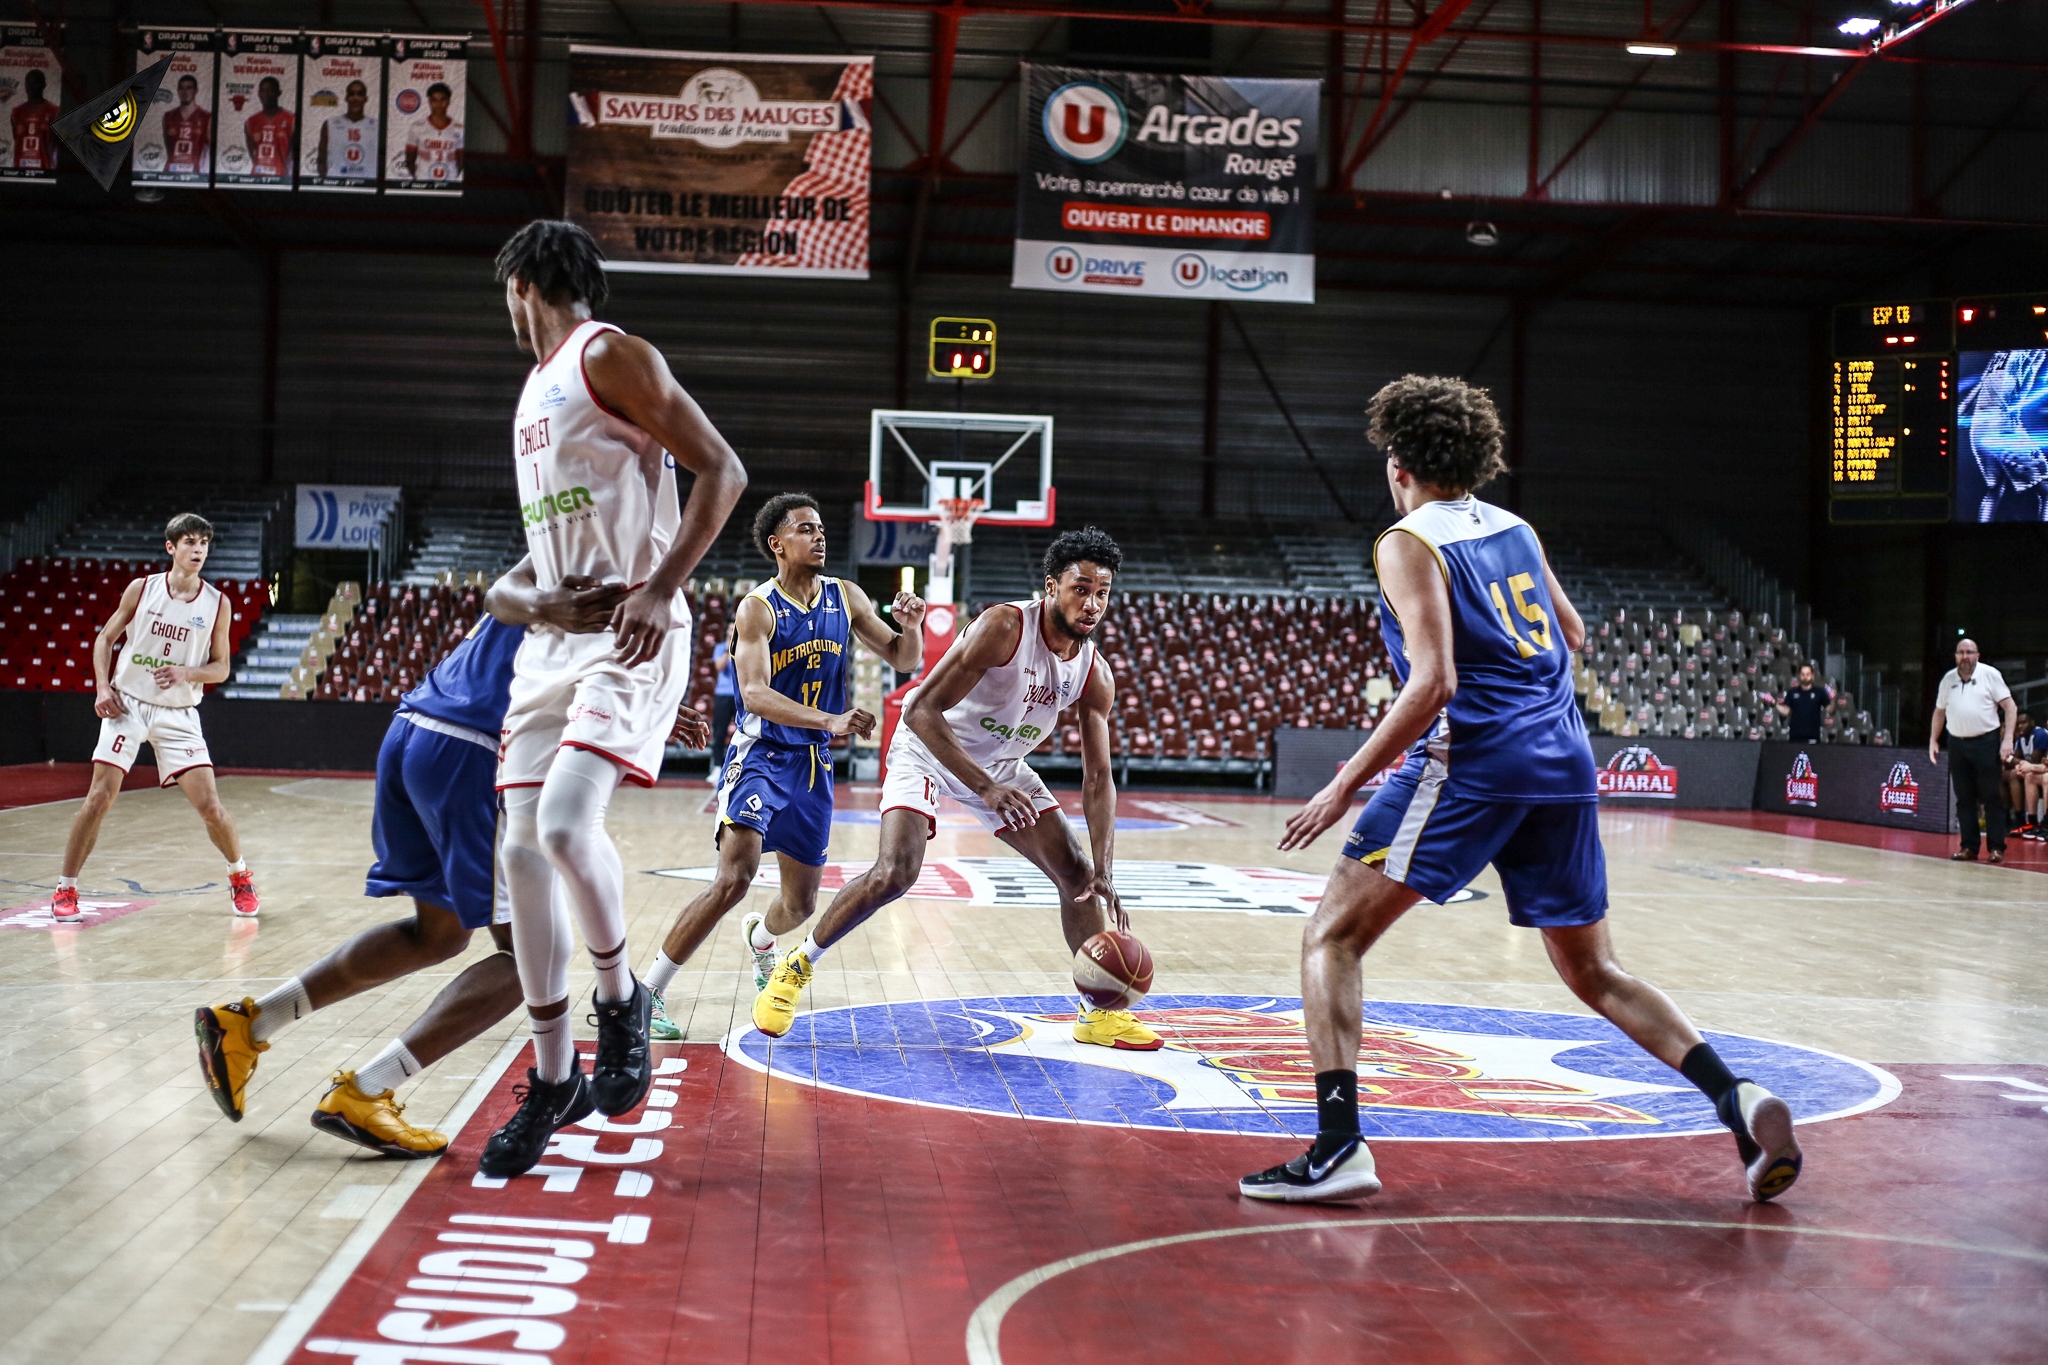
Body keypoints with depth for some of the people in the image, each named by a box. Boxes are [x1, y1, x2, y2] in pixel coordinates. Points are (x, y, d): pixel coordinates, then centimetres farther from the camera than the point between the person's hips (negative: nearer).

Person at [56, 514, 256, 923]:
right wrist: (103, 687, -6)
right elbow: (105, 639, 7)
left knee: (209, 804, -6)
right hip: (127, 704, 0)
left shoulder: (217, 604, -2)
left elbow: (221, 668, 3)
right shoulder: (142, 589, -2)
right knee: (100, 798, -7)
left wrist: (186, 673, -17)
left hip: (178, 715, 0)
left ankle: (240, 877, 17)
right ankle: (66, 889, 6)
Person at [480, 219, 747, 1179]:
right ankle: (554, 1080, 10)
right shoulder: (536, 388, 21)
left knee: (566, 823, -25)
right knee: (524, 851, 0)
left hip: (629, 634, -8)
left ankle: (621, 1000, 2)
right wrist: (522, 580, 18)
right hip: (551, 639, 9)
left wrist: (659, 589, -21)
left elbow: (721, 470, -13)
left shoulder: (611, 356, -6)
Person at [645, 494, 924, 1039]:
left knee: (802, 902, 14)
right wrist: (830, 720, -37)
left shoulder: (846, 597, 4)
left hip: (814, 766, 6)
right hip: (761, 755, -5)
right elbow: (755, 695, -25)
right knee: (735, 878, -25)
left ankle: (760, 936, 51)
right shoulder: (757, 609, -12)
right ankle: (647, 992, -16)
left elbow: (906, 660, 9)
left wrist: (911, 626, -14)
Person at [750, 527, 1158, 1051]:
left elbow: (1098, 777, -6)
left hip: (1002, 763, 6)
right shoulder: (1005, 626, -29)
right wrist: (985, 788, -41)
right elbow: (922, 710, -34)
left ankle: (1101, 1012, 14)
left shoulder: (1095, 674, -11)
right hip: (929, 750, -6)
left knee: (1078, 874, 0)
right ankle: (796, 967, 0)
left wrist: (1105, 872, -16)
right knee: (894, 874, -23)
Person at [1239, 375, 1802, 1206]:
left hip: (1472, 760, -7)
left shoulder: (1408, 544, -2)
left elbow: (1434, 682, -14)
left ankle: (1338, 1148, -13)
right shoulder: (1516, 531, 18)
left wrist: (1345, 785, -11)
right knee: (1594, 973, 18)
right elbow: (1572, 638, 29)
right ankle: (1737, 1099, 0)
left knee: (1331, 939, -1)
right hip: (1564, 764, 7)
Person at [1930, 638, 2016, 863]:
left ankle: (1997, 847, 1)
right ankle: (1969, 847, 11)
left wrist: (2008, 739, -12)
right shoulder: (1948, 679, 10)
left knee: (1992, 797, -3)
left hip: (1987, 742, -4)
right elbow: (1940, 711, 19)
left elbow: (2009, 705, -4)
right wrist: (1933, 740, 13)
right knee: (1964, 798, 6)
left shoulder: (1990, 674, -2)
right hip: (1957, 744, 4)